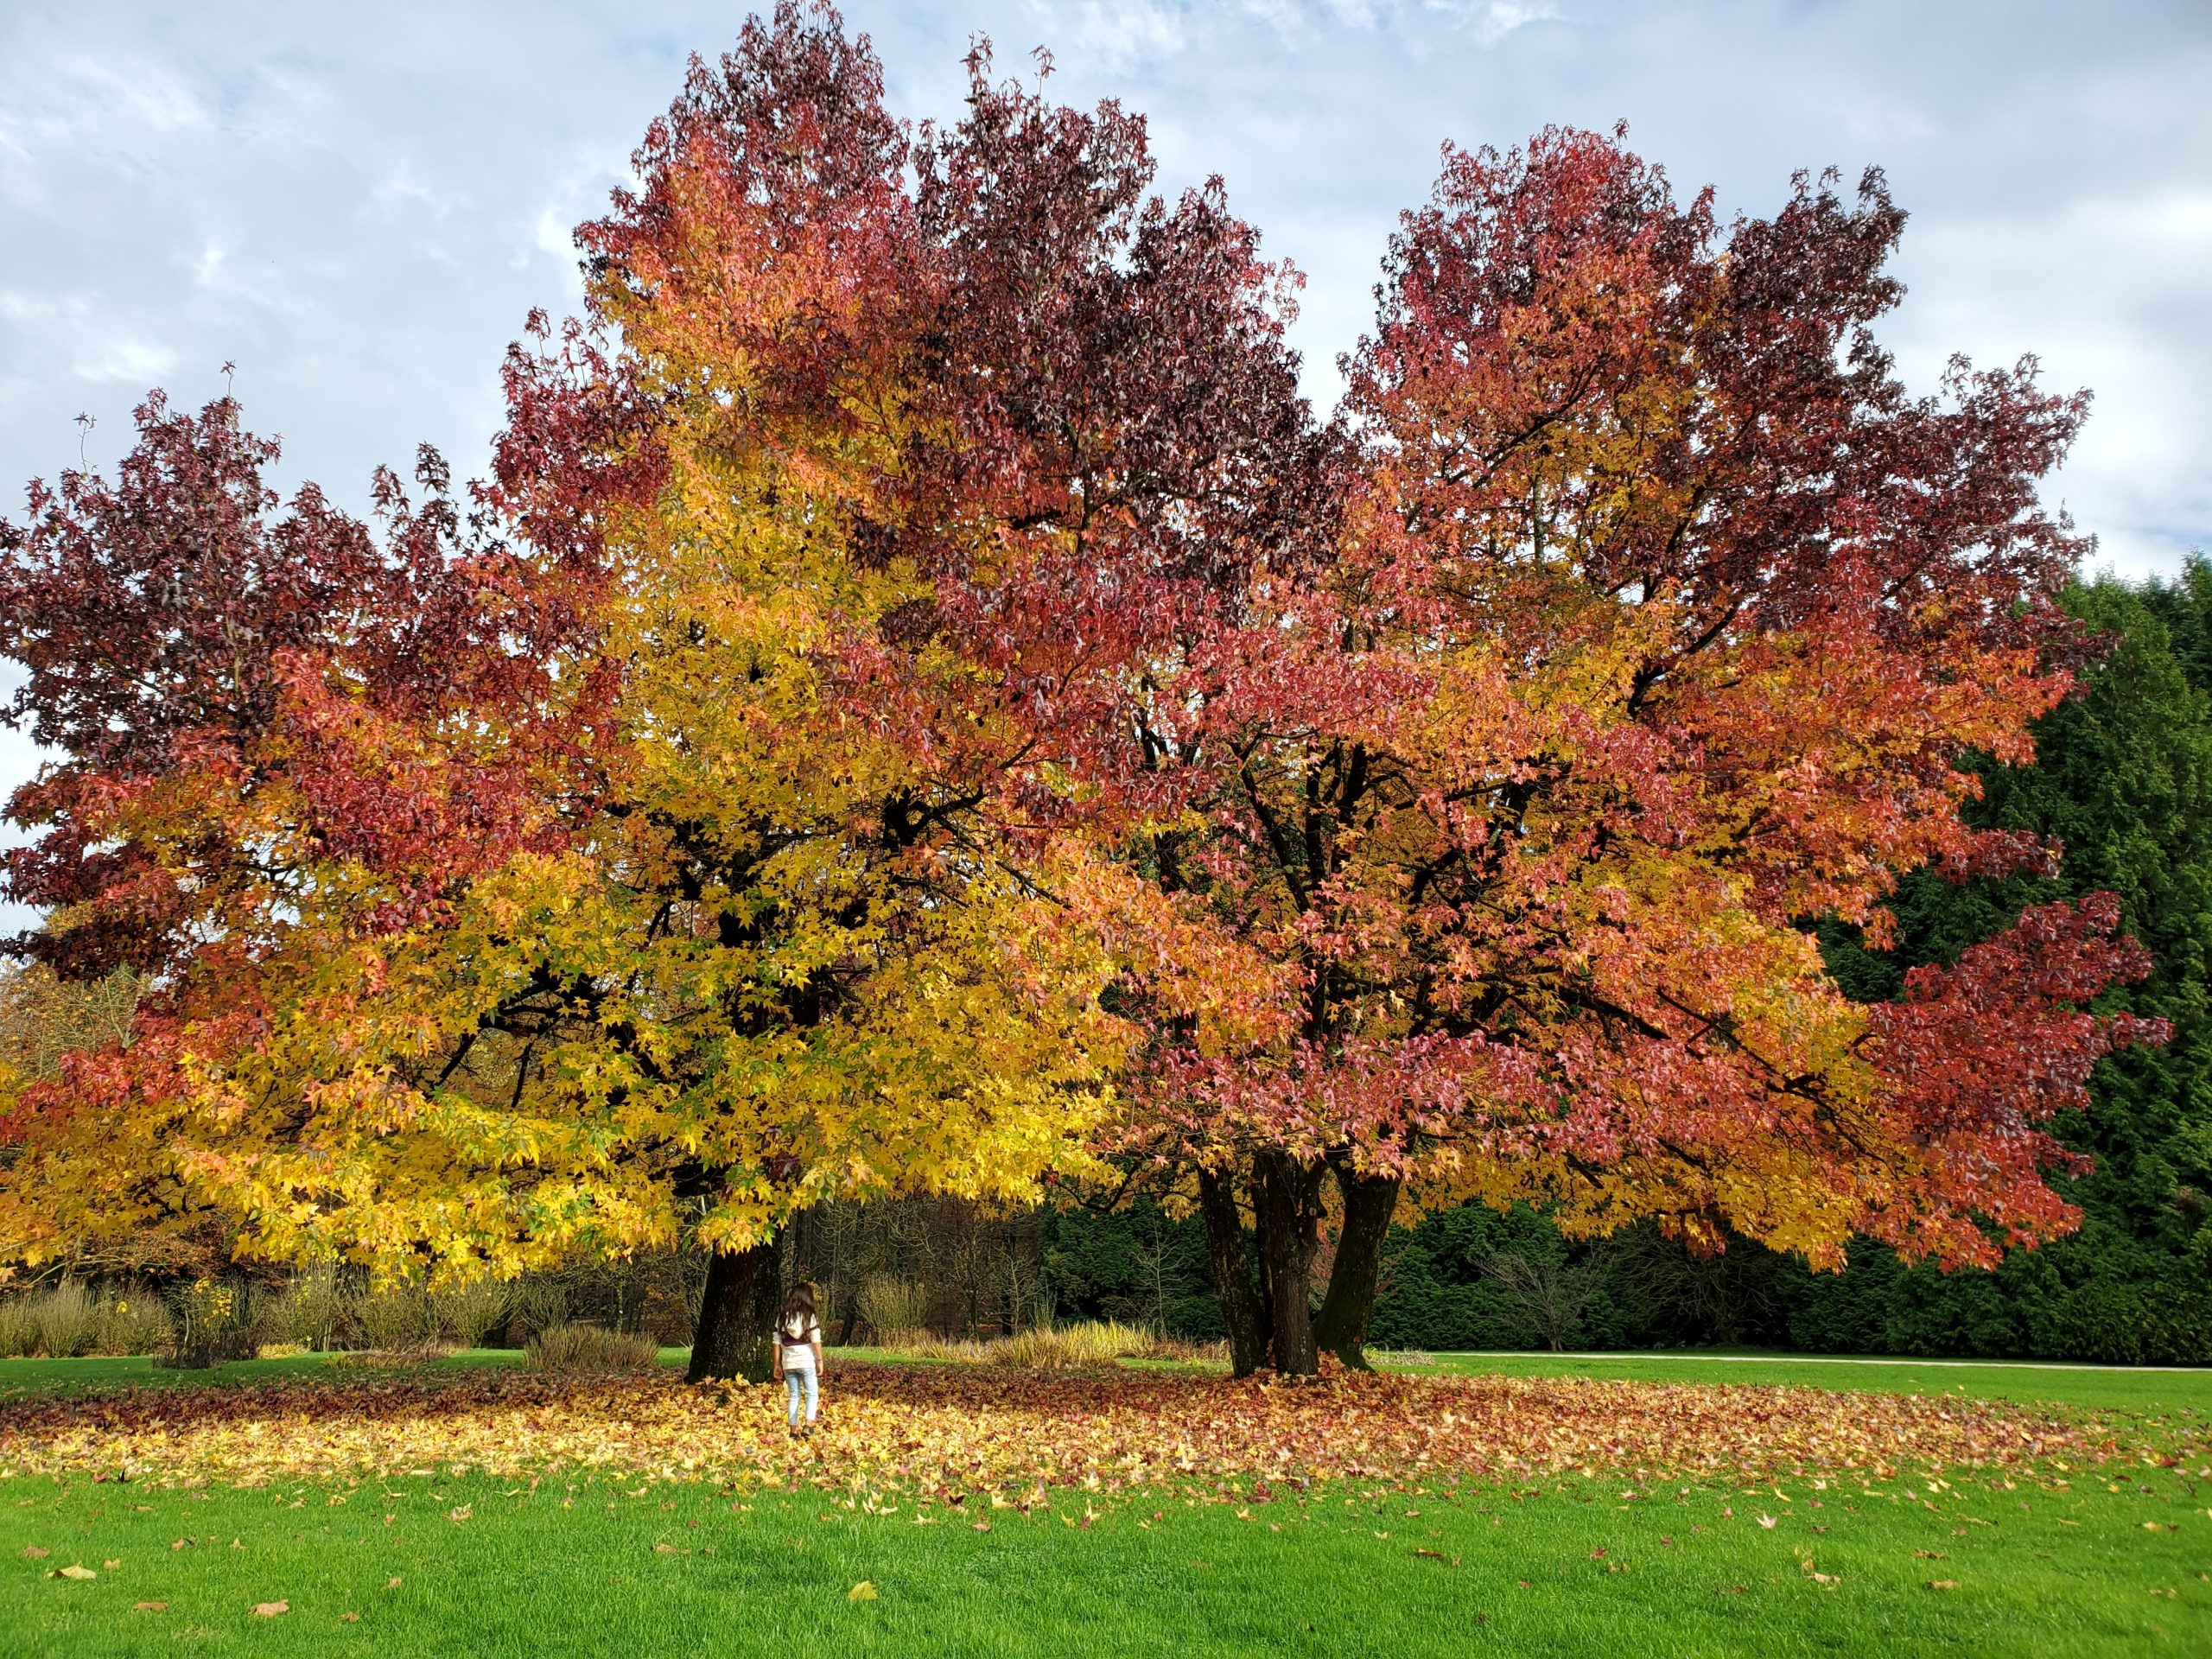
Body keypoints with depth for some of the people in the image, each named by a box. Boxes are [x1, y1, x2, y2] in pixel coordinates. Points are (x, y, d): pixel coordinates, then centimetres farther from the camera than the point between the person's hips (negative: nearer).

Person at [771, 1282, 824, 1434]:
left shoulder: (782, 1318, 4)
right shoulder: (809, 1317, -6)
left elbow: (777, 1343, 4)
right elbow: (816, 1341, -9)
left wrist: (777, 1364, 10)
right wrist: (820, 1361, -2)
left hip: (788, 1364, 3)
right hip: (807, 1362, -3)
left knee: (793, 1396, 12)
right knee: (812, 1394, 4)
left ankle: (794, 1429, 12)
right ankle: (809, 1425, -13)